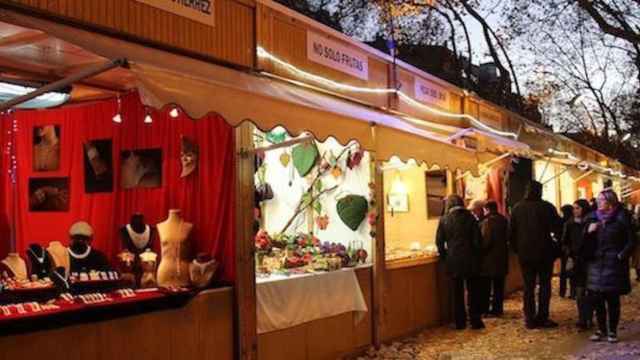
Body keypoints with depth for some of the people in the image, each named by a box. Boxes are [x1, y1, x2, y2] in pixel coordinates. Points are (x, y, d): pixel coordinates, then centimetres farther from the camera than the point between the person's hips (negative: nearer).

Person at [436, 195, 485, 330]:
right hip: (470, 260, 0)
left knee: (457, 293, 8)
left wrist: (445, 256, 10)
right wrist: (476, 256, 8)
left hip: (453, 261, 0)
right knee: (473, 292, 10)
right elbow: (477, 240, -2)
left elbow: (439, 242, -2)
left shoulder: (444, 220, -2)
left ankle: (460, 322, 12)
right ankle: (475, 321, 11)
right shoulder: (470, 218, -2)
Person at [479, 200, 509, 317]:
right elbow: (507, 238, 14)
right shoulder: (504, 220, 7)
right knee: (499, 285, 12)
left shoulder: (488, 221, -17)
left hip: (489, 258, -7)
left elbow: (485, 240, -22)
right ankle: (498, 308, 16)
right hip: (502, 257, 7)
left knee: (486, 285, 1)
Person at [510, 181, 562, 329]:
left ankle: (530, 319, 7)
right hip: (544, 253, -3)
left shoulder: (517, 208, 3)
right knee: (544, 285, 6)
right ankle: (542, 318, 3)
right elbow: (557, 228, -8)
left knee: (528, 286, 8)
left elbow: (512, 233, 6)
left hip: (525, 254, 3)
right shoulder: (547, 207, -9)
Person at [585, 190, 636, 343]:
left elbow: (631, 240, -2)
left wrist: (622, 256, -10)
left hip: (613, 264, -4)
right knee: (597, 299, 5)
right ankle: (601, 329, 17)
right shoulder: (593, 218, 10)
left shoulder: (621, 217, -4)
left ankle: (612, 331, 11)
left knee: (612, 299, 0)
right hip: (596, 264, 4)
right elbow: (586, 242, 13)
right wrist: (588, 231, -6)